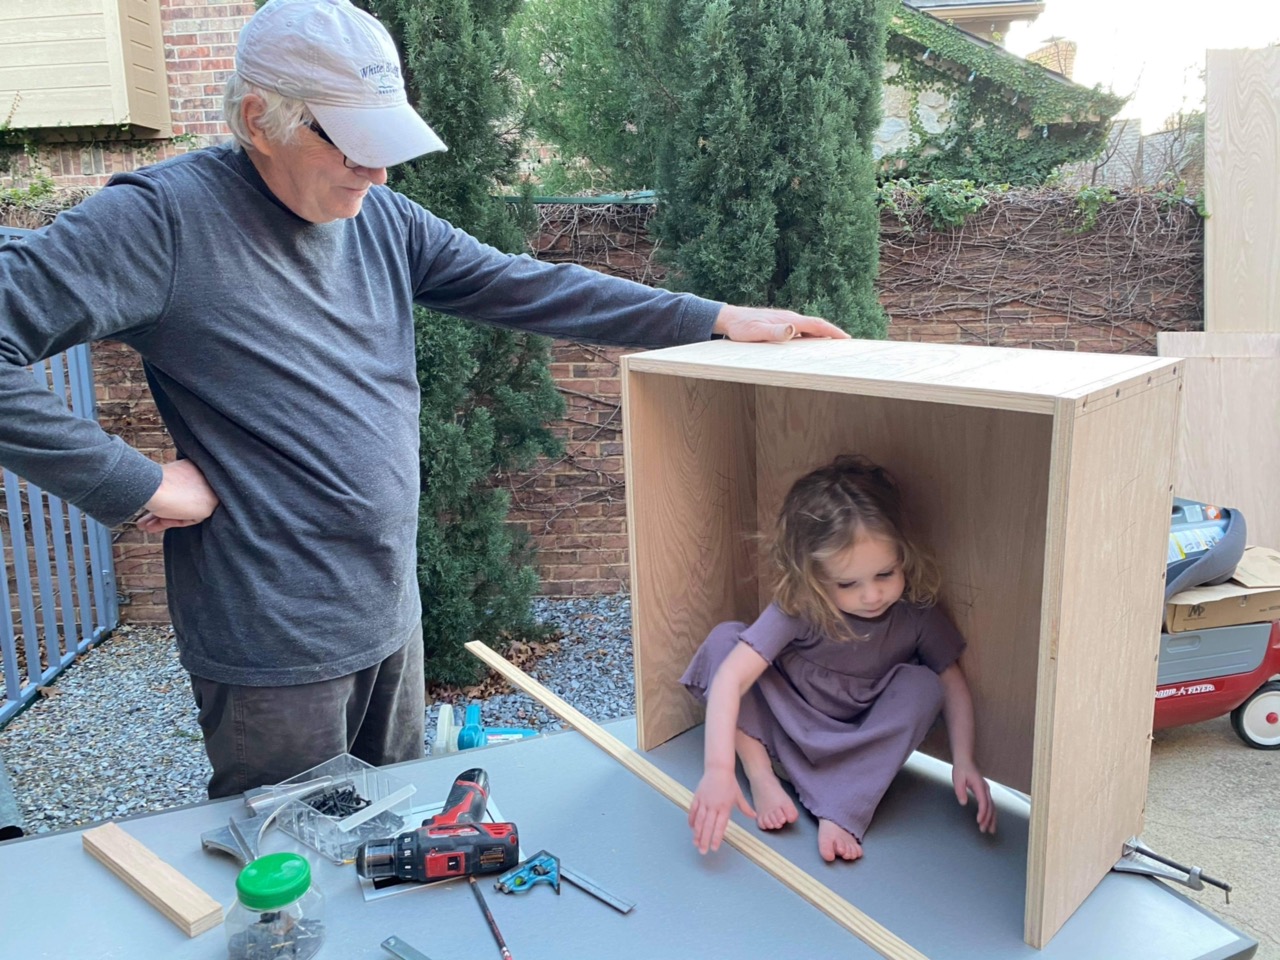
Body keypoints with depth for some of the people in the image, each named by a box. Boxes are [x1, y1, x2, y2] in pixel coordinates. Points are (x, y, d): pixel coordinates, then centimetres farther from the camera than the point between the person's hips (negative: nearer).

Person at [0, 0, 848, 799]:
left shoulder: (379, 219, 3)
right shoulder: (164, 219, -16)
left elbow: (530, 289, 1)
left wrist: (721, 320, -3)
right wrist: (136, 484, -21)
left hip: (392, 618, 7)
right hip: (274, 649, -6)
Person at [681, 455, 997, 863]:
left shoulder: (915, 612, -19)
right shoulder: (796, 609, -28)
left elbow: (953, 683, -7)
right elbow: (730, 677, -37)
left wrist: (964, 762, -22)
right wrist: (719, 768, -47)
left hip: (864, 741, 2)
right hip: (789, 729, -2)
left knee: (922, 684, -27)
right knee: (724, 638, -23)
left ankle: (843, 811, -29)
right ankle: (761, 774, -21)